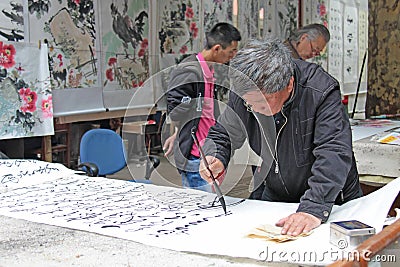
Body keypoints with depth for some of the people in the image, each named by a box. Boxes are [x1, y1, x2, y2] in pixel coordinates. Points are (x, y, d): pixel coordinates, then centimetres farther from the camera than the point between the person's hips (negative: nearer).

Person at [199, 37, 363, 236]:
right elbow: (222, 133, 5)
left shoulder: (321, 93, -24)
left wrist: (313, 208, -42)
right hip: (271, 197, 3)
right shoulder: (242, 94, -10)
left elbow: (334, 153, -31)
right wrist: (215, 157, -17)